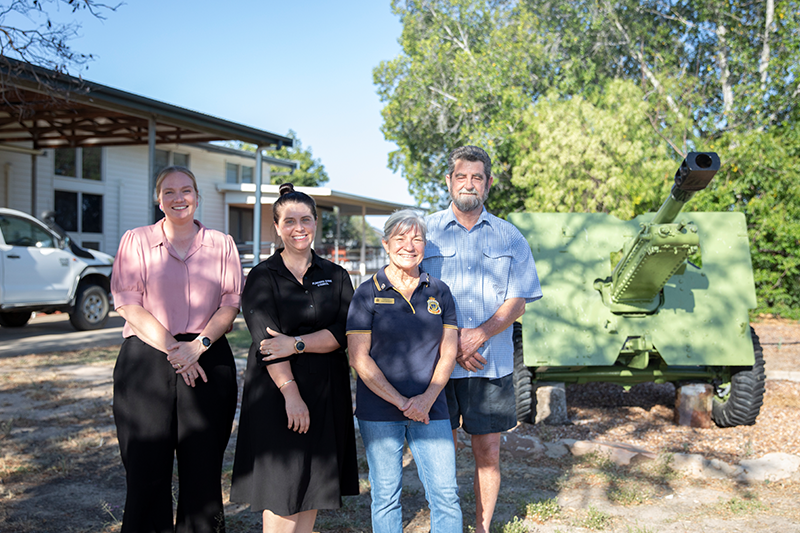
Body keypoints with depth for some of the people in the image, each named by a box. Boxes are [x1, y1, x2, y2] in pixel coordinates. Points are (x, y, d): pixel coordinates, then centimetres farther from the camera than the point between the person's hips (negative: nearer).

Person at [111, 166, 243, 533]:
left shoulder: (222, 244, 11)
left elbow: (230, 304, 4)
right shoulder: (136, 241, 8)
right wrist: (172, 348, -11)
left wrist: (198, 345, -11)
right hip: (146, 361, -1)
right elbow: (129, 304, -1)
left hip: (207, 362, 1)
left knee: (203, 471, 3)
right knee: (146, 470, -1)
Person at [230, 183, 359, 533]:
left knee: (313, 483, 9)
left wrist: (297, 343, -17)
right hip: (277, 391, -3)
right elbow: (265, 339, -11)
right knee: (280, 489, -2)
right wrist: (291, 393, -20)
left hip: (326, 390, 3)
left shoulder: (336, 276, 9)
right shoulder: (262, 277, 0)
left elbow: (343, 333, -3)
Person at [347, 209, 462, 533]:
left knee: (446, 494, 1)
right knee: (386, 496, 7)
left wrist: (427, 398, -9)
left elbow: (449, 351, 6)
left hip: (430, 409, 2)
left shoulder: (439, 292, 7)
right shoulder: (368, 294, -2)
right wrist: (401, 402, -12)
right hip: (379, 411, -2)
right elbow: (358, 358, -7)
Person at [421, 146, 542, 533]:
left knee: (488, 452, 6)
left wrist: (479, 334, -14)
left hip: (492, 363, 1)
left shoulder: (509, 237, 8)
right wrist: (451, 341, -10)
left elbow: (517, 302, 3)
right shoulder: (425, 232, 5)